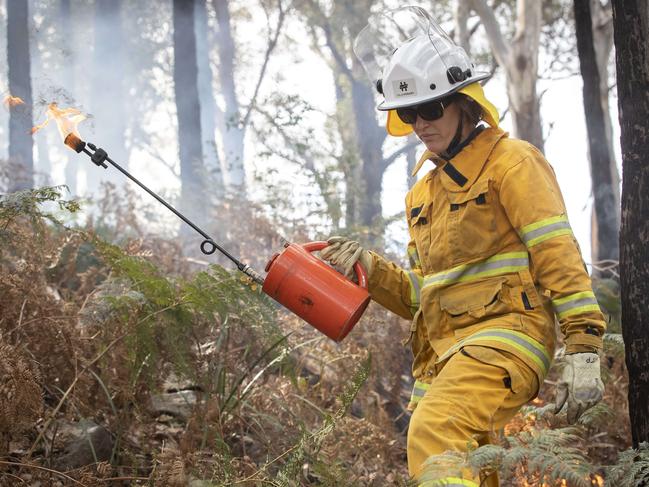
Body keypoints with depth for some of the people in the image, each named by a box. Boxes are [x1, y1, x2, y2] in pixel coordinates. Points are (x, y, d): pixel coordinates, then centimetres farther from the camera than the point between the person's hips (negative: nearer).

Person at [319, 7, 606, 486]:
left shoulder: (511, 161, 1)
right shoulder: (424, 191, 24)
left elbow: (559, 258, -7)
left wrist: (584, 348, -16)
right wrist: (369, 268, 7)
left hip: (504, 335, -8)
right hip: (442, 357, 8)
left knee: (434, 433, -31)